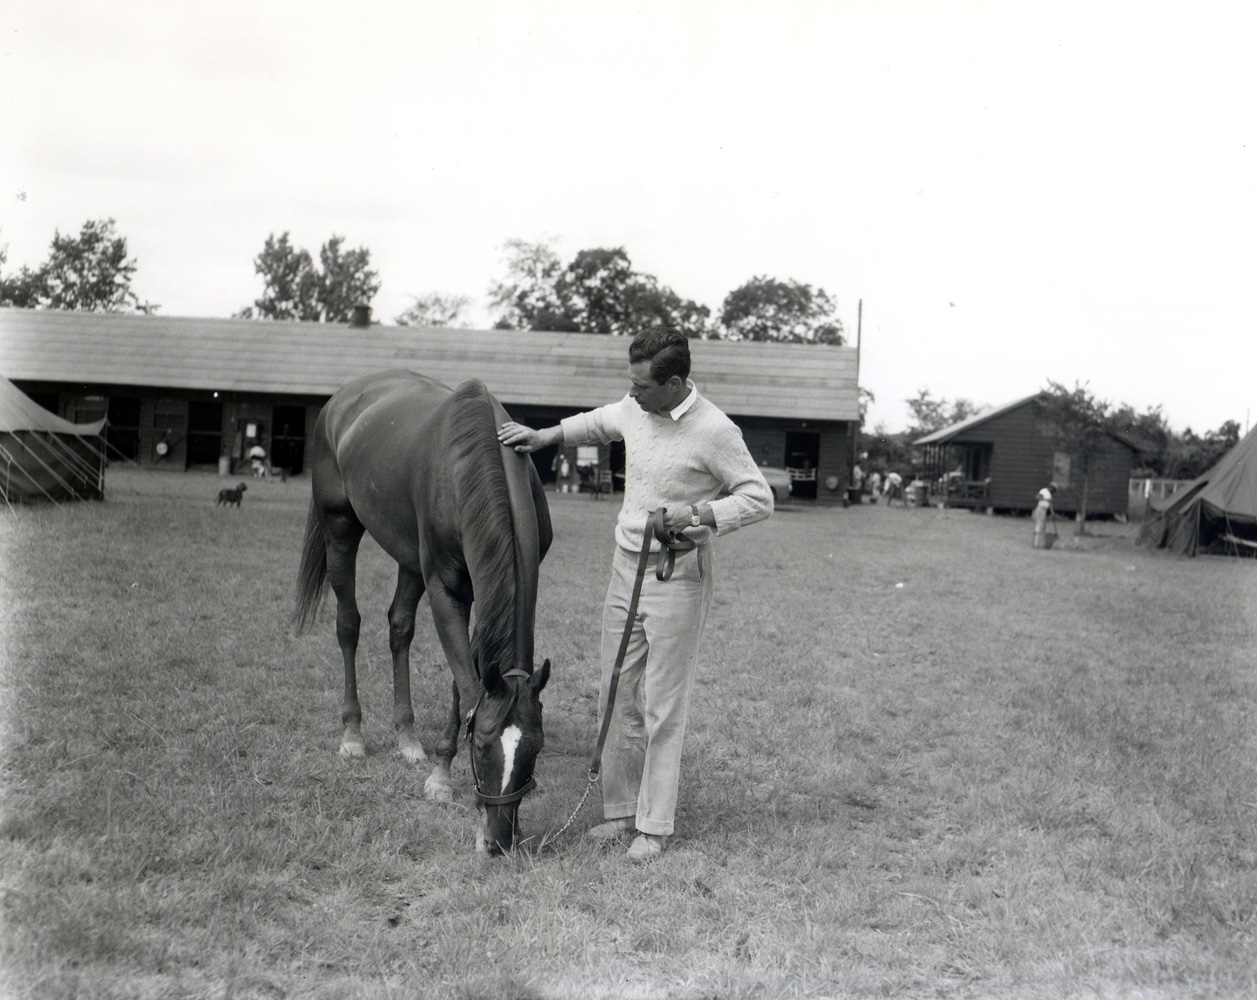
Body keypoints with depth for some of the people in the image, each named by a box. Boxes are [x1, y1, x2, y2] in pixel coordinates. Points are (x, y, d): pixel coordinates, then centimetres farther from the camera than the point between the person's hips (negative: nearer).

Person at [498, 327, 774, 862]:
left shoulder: (714, 431, -16)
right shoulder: (633, 410, 3)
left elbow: (759, 498, -11)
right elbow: (598, 422, 27)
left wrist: (700, 512, -24)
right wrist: (546, 435, 15)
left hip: (677, 578, -7)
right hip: (625, 566, 7)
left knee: (662, 707, -1)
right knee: (617, 698, 12)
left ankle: (654, 826, 9)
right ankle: (620, 808, 25)